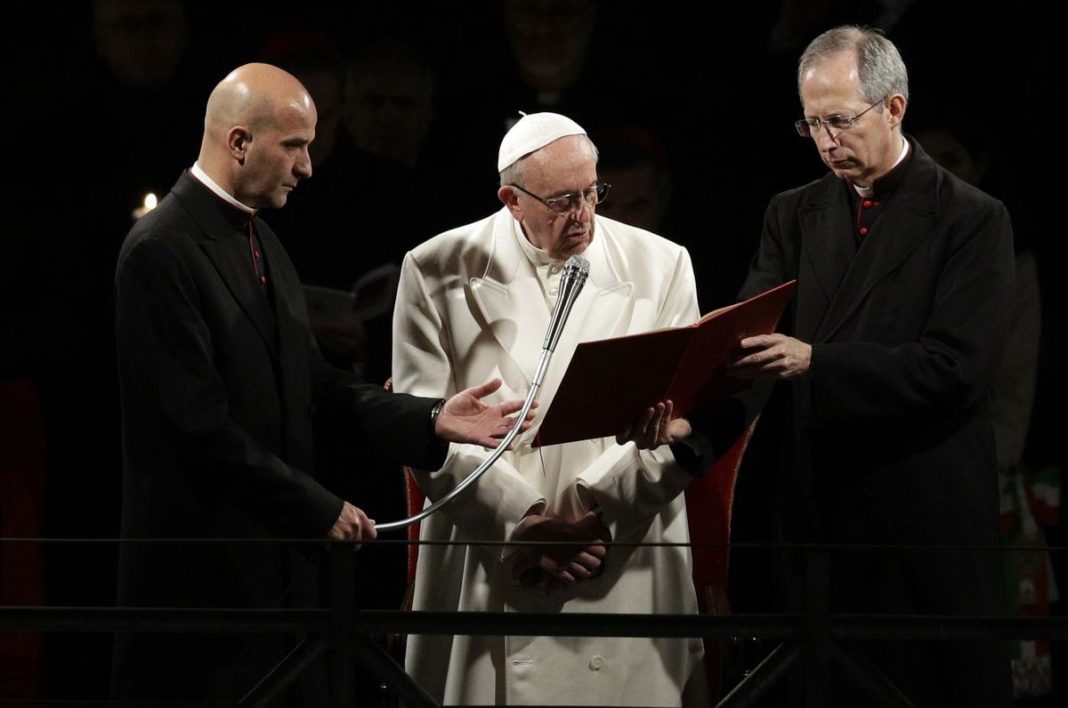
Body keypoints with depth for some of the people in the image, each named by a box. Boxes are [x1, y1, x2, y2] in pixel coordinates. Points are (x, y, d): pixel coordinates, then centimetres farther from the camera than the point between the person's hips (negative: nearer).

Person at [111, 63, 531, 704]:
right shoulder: (160, 252, -15)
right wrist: (318, 510, -14)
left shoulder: (259, 241, 15)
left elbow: (311, 382, 14)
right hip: (204, 571, -9)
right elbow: (201, 423, -19)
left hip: (276, 554, 9)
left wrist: (431, 419, 1)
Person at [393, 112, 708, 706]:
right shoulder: (438, 273, 1)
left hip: (626, 569, 1)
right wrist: (520, 520, -13)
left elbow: (684, 421, -1)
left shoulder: (660, 266, 4)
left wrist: (596, 515, -15)